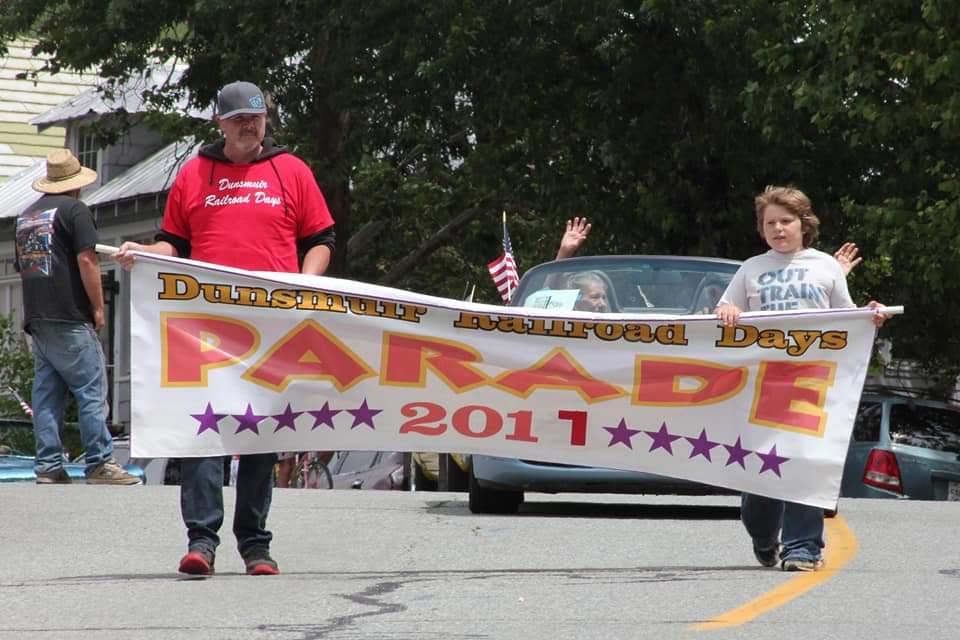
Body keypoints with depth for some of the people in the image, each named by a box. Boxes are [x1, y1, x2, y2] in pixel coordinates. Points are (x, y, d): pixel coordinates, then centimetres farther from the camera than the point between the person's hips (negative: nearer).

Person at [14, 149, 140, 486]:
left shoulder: (26, 216, 18)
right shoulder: (74, 210, -6)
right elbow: (86, 261, -13)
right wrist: (98, 308, -7)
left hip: (36, 319, 7)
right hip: (70, 319, -7)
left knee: (46, 395, 6)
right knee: (91, 392, -5)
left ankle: (48, 467, 4)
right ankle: (99, 464, -7)